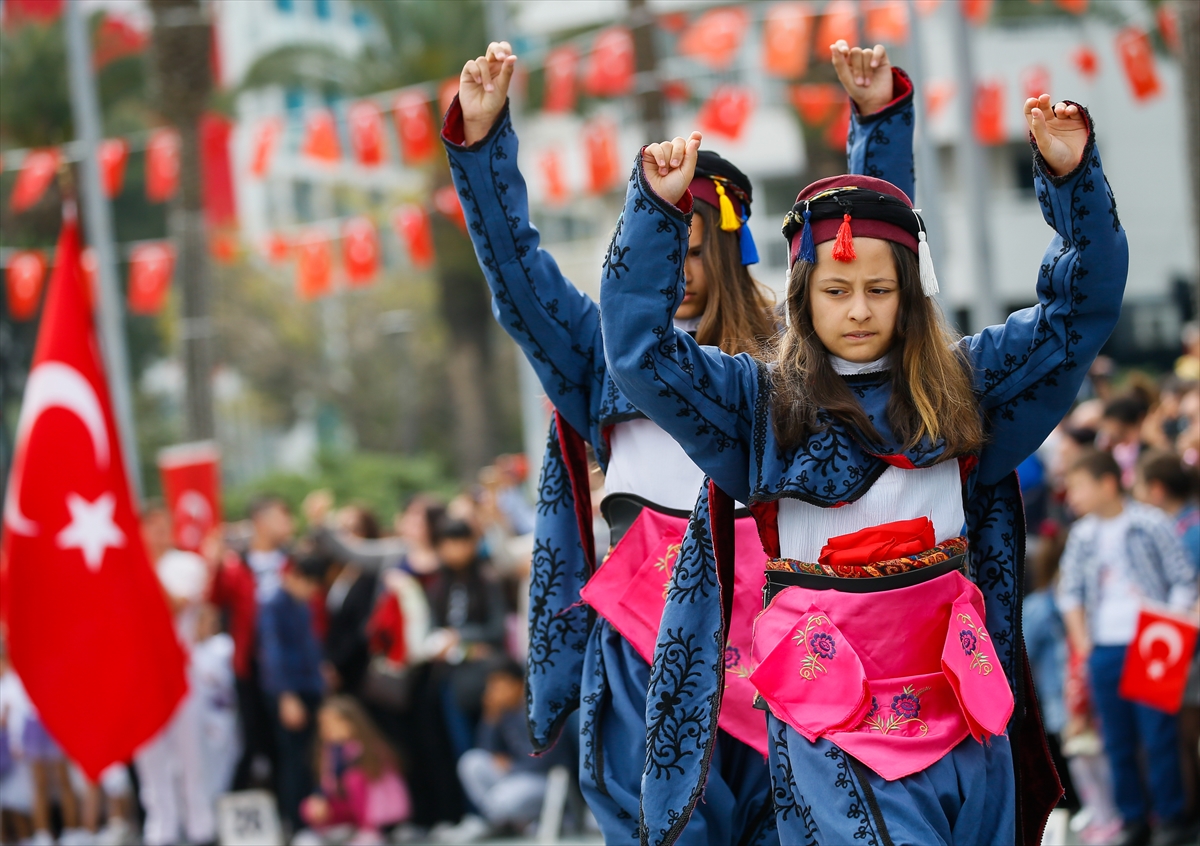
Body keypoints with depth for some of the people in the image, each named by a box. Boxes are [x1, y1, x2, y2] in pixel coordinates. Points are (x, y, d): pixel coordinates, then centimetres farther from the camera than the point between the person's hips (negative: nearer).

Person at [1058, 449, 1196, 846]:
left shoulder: (1151, 524, -3)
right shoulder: (1082, 535, 10)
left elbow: (1183, 582, -1)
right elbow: (1070, 590, 17)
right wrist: (1080, 637, 4)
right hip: (1103, 649, 4)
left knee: (1158, 735, -5)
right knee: (1117, 741, 5)